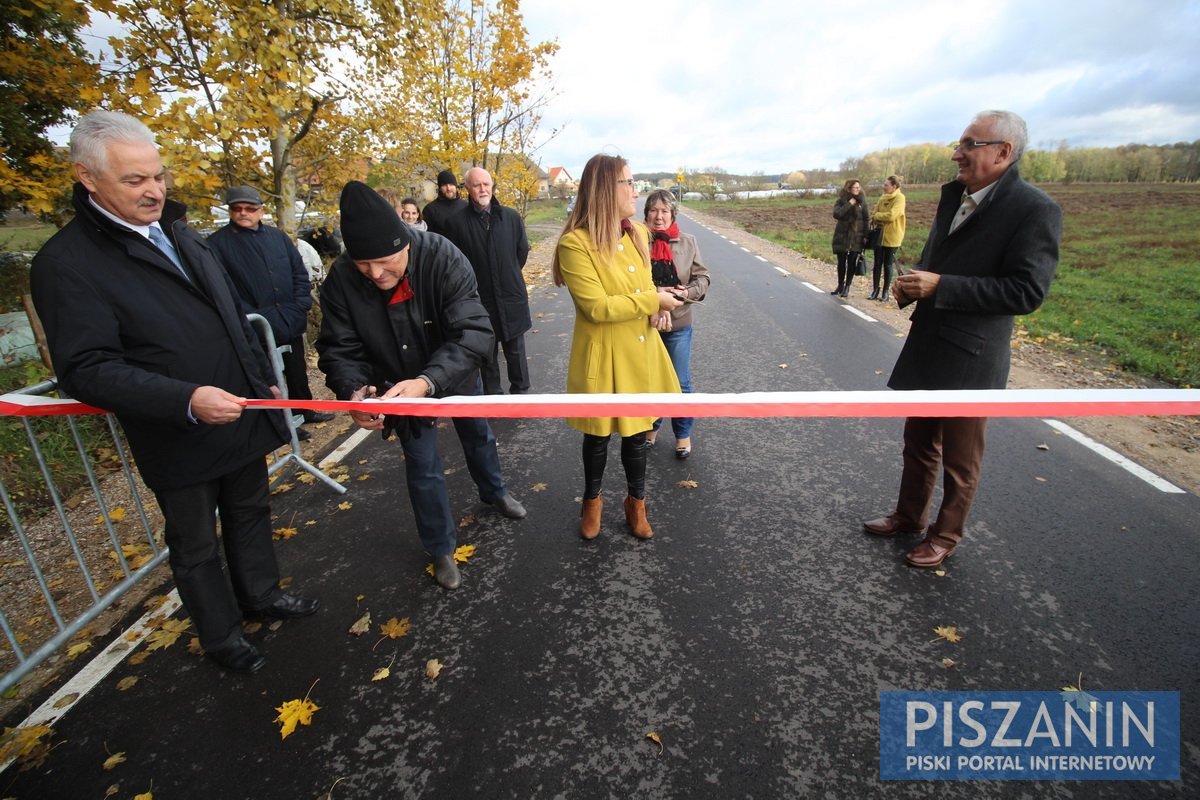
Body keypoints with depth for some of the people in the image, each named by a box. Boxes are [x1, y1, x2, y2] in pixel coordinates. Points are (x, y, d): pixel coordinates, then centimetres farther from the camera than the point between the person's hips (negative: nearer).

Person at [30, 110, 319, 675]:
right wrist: (186, 400, -30)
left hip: (242, 416, 6)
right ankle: (220, 637, 34)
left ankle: (260, 595, 44)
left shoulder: (179, 233, 8)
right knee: (196, 548, 14)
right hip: (179, 441, -6)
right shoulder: (66, 263, -14)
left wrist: (263, 378, 15)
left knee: (250, 516, 22)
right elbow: (87, 370, -19)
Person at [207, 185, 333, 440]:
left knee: (297, 371, 19)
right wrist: (250, 316, -19)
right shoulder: (218, 243, -3)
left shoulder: (278, 236, 10)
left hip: (291, 324, 5)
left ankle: (305, 410, 37)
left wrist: (301, 306, -2)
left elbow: (300, 273, 11)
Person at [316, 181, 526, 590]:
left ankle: (493, 491, 56)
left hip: (456, 373, 0)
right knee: (422, 466, 8)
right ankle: (441, 549, 31)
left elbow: (474, 331, -38)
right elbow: (339, 349, -18)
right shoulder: (341, 279, -25)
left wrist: (427, 381, -51)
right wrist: (353, 391, -39)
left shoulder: (443, 258, -33)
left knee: (478, 436, 23)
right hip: (400, 386, 1)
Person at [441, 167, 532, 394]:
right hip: (479, 301, -2)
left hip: (512, 298, 2)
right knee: (487, 354, 10)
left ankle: (520, 392, 28)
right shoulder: (456, 222, -7)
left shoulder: (511, 217, 0)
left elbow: (522, 251, 12)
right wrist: (473, 282, 6)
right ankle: (492, 396, 24)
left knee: (516, 351, 12)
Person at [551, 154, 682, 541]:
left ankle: (636, 503, 38)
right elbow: (596, 307, -22)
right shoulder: (575, 242, -18)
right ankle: (592, 499, 41)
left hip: (641, 351, 6)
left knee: (636, 431, 17)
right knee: (598, 435, 14)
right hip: (602, 356, -5)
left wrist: (657, 299, 1)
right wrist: (653, 301, -16)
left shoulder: (637, 233, 6)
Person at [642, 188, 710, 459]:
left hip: (678, 325, 1)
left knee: (680, 383, 10)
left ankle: (683, 433, 30)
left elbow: (702, 278, 2)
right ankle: (651, 426, 38)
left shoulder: (687, 242, 0)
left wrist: (687, 292, -17)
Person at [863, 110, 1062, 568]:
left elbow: (1026, 291, -21)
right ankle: (909, 516, 40)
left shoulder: (1035, 210, -15)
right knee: (918, 442, 21)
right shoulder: (954, 194, 7)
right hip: (926, 347, 7)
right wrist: (912, 284, -3)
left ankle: (946, 535, 31)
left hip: (969, 359, -7)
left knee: (960, 459, 11)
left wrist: (939, 287, -24)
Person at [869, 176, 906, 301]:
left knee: (888, 264, 3)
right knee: (877, 263, 6)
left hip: (892, 237, -5)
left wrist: (877, 216, -8)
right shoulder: (883, 198, 9)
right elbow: (875, 215, 8)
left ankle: (886, 291, 13)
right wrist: (880, 219, -11)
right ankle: (875, 289, 15)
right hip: (879, 235, 5)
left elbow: (891, 215, -21)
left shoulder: (899, 198, -11)